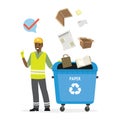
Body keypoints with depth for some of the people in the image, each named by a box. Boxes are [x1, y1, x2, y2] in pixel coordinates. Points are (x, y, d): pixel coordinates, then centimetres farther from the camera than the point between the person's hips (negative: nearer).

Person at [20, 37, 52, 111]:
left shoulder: (45, 55, -3)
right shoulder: (32, 55, 4)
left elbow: (50, 66, -2)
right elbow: (27, 65, 4)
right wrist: (23, 57, -4)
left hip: (42, 77, -3)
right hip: (33, 77, 3)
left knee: (44, 92, -1)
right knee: (35, 92, 6)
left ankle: (47, 107, 5)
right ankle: (36, 107, 12)